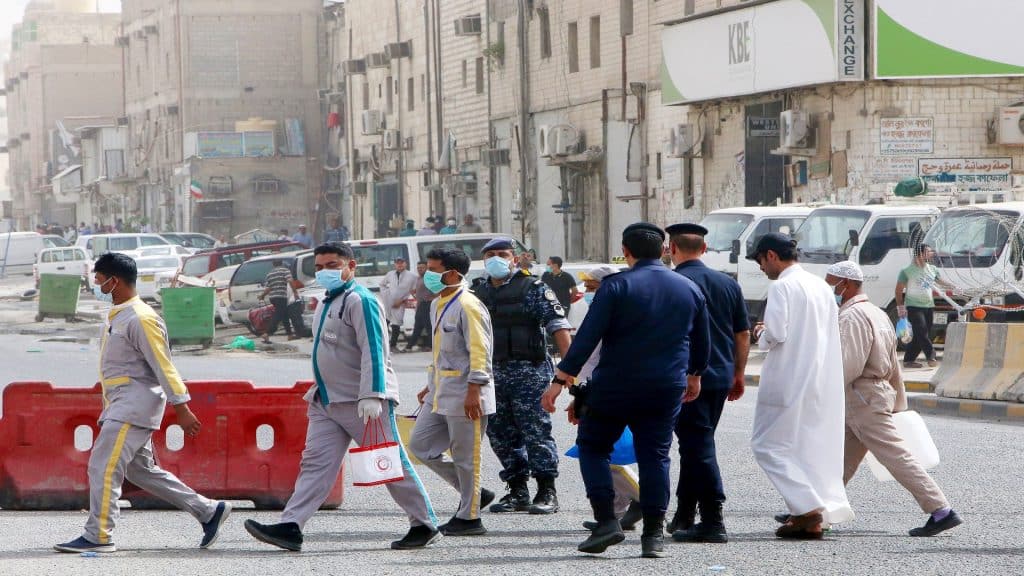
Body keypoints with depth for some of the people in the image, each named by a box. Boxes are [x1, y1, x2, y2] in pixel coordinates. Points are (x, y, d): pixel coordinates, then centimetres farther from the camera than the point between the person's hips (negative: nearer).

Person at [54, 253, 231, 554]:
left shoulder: (141, 319, -15)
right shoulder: (118, 316, 16)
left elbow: (164, 366, -17)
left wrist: (182, 408, -17)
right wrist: (108, 407, 25)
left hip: (135, 405, -11)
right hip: (122, 405, 11)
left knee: (103, 467, -12)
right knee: (141, 471, 14)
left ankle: (98, 537, -9)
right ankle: (209, 511, 19)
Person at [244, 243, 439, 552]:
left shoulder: (360, 301, -12)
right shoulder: (327, 303, 18)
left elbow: (373, 352, -20)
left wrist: (371, 396, -26)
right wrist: (318, 390, 24)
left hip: (364, 403, -9)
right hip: (326, 403, 9)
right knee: (315, 463, -1)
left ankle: (425, 526, 9)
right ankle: (290, 528, -9)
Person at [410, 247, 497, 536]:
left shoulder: (468, 307, -15)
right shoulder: (437, 305, 15)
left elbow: (479, 351, -19)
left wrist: (474, 391, -24)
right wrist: (432, 385, 24)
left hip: (465, 395, -10)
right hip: (441, 394, 10)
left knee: (466, 457, -2)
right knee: (421, 445, 10)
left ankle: (469, 517, 8)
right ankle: (472, 493, 20)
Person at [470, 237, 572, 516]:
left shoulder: (533, 288, -4)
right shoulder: (478, 292, 13)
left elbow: (558, 325, -10)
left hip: (528, 370, -6)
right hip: (491, 373, 6)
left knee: (536, 432, -7)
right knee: (501, 435, 7)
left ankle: (547, 492, -2)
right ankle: (517, 491, 15)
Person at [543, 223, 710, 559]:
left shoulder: (616, 286, -8)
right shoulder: (689, 289, 7)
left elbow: (587, 338, -13)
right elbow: (701, 341, 18)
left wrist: (560, 380, -11)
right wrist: (694, 375, 35)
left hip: (615, 386, -4)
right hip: (667, 389, 4)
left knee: (593, 446, 11)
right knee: (655, 456, 8)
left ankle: (606, 521, -1)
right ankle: (654, 535, 2)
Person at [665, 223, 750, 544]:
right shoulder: (728, 284, 10)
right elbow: (743, 334, 12)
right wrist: (738, 374, 20)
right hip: (721, 377, 6)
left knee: (698, 446, -5)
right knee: (697, 444, 17)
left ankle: (713, 521, -10)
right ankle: (684, 516, 26)